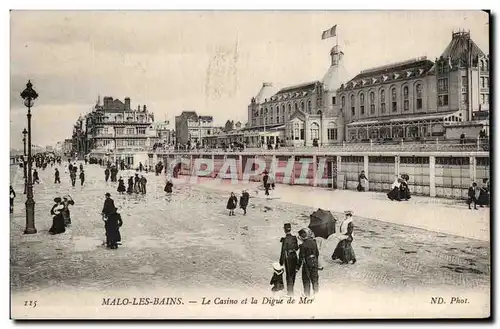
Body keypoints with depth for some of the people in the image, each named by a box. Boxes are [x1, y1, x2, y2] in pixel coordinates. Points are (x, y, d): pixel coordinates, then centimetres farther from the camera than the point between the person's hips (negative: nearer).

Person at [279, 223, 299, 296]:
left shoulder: (285, 240, -18)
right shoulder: (294, 238, -1)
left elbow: (283, 251, -16)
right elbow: (297, 248, 9)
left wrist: (281, 261, -10)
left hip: (288, 258, -5)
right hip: (294, 257, 5)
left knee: (289, 274, 3)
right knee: (293, 274, 16)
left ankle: (290, 291, 7)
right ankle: (291, 290, 30)